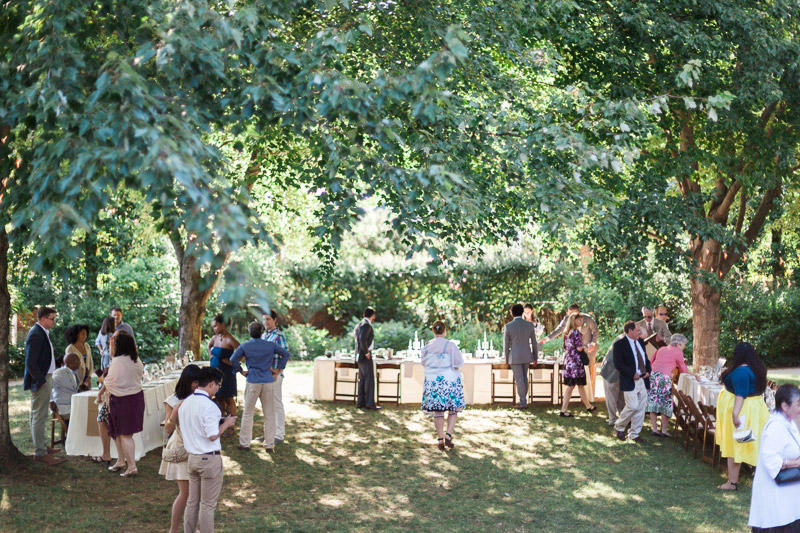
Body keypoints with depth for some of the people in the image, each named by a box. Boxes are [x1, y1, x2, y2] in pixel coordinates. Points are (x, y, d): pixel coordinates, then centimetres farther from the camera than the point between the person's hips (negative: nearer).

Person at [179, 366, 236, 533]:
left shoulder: (185, 403, 6)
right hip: (210, 459, -7)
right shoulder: (209, 405, -19)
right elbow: (212, 435, -22)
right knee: (208, 505, 3)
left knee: (192, 501, 16)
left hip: (192, 458, 7)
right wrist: (226, 424, -5)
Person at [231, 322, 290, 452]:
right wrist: (278, 370, 4)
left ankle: (245, 443, 11)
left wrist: (241, 371, 1)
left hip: (253, 381, -1)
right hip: (268, 381, 1)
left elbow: (233, 359, -11)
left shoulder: (245, 346, -1)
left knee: (248, 413, 9)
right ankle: (269, 444, 8)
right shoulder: (270, 345, 4)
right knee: (269, 413, 6)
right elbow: (286, 354, 2)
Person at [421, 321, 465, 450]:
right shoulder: (450, 346, -12)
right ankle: (448, 435, -4)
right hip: (450, 380, -2)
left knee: (437, 411, 8)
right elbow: (459, 363, -10)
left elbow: (424, 362, 11)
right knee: (453, 410, 10)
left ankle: (440, 439, 6)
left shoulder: (427, 347, -2)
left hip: (432, 381, 2)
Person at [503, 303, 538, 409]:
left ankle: (523, 403, 5)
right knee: (524, 378, 17)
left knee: (519, 379, 2)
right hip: (527, 356, 4)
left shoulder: (508, 326, -12)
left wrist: (506, 359, 6)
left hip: (515, 357, -4)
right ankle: (523, 400, 23)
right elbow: (534, 343, 3)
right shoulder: (530, 325, -3)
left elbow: (506, 344, -7)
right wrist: (535, 356, 14)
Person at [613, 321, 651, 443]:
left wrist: (648, 371, 2)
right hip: (630, 382, -7)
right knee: (633, 406, -13)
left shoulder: (640, 342, 14)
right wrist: (633, 374, -19)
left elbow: (646, 359, 21)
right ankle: (619, 427, 11)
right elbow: (618, 363, -15)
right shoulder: (619, 344, -9)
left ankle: (634, 434, 18)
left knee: (641, 407, 7)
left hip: (643, 380, 7)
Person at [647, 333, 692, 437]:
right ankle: (664, 430, 5)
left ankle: (654, 429, 7)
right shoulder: (678, 352, 4)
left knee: (653, 402, 6)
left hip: (653, 375, 6)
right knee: (665, 404, 3)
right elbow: (683, 369, 11)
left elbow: (651, 362, 23)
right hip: (664, 378, -6)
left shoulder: (661, 349, 21)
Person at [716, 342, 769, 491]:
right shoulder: (757, 369, 6)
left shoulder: (740, 371, -22)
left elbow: (741, 394, -29)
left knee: (734, 444, -1)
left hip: (739, 409, -9)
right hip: (755, 407, 9)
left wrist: (735, 413, -34)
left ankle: (733, 482, 4)